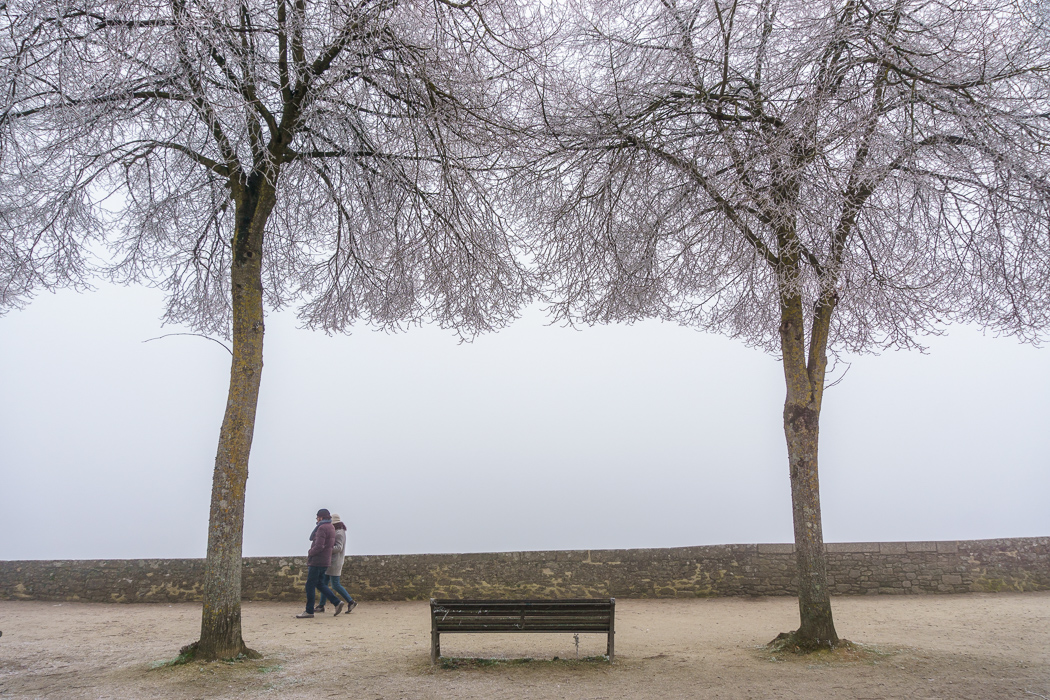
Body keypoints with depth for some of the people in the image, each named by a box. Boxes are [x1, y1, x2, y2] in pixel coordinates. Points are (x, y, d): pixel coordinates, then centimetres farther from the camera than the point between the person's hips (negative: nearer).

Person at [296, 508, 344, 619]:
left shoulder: (322, 528, -15)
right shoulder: (331, 528, 14)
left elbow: (319, 546, -23)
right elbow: (332, 545, 20)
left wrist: (310, 553, -7)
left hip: (317, 561, -9)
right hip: (326, 560, 9)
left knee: (310, 585, -1)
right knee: (319, 584, 16)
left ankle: (309, 611, 3)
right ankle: (337, 602, 9)